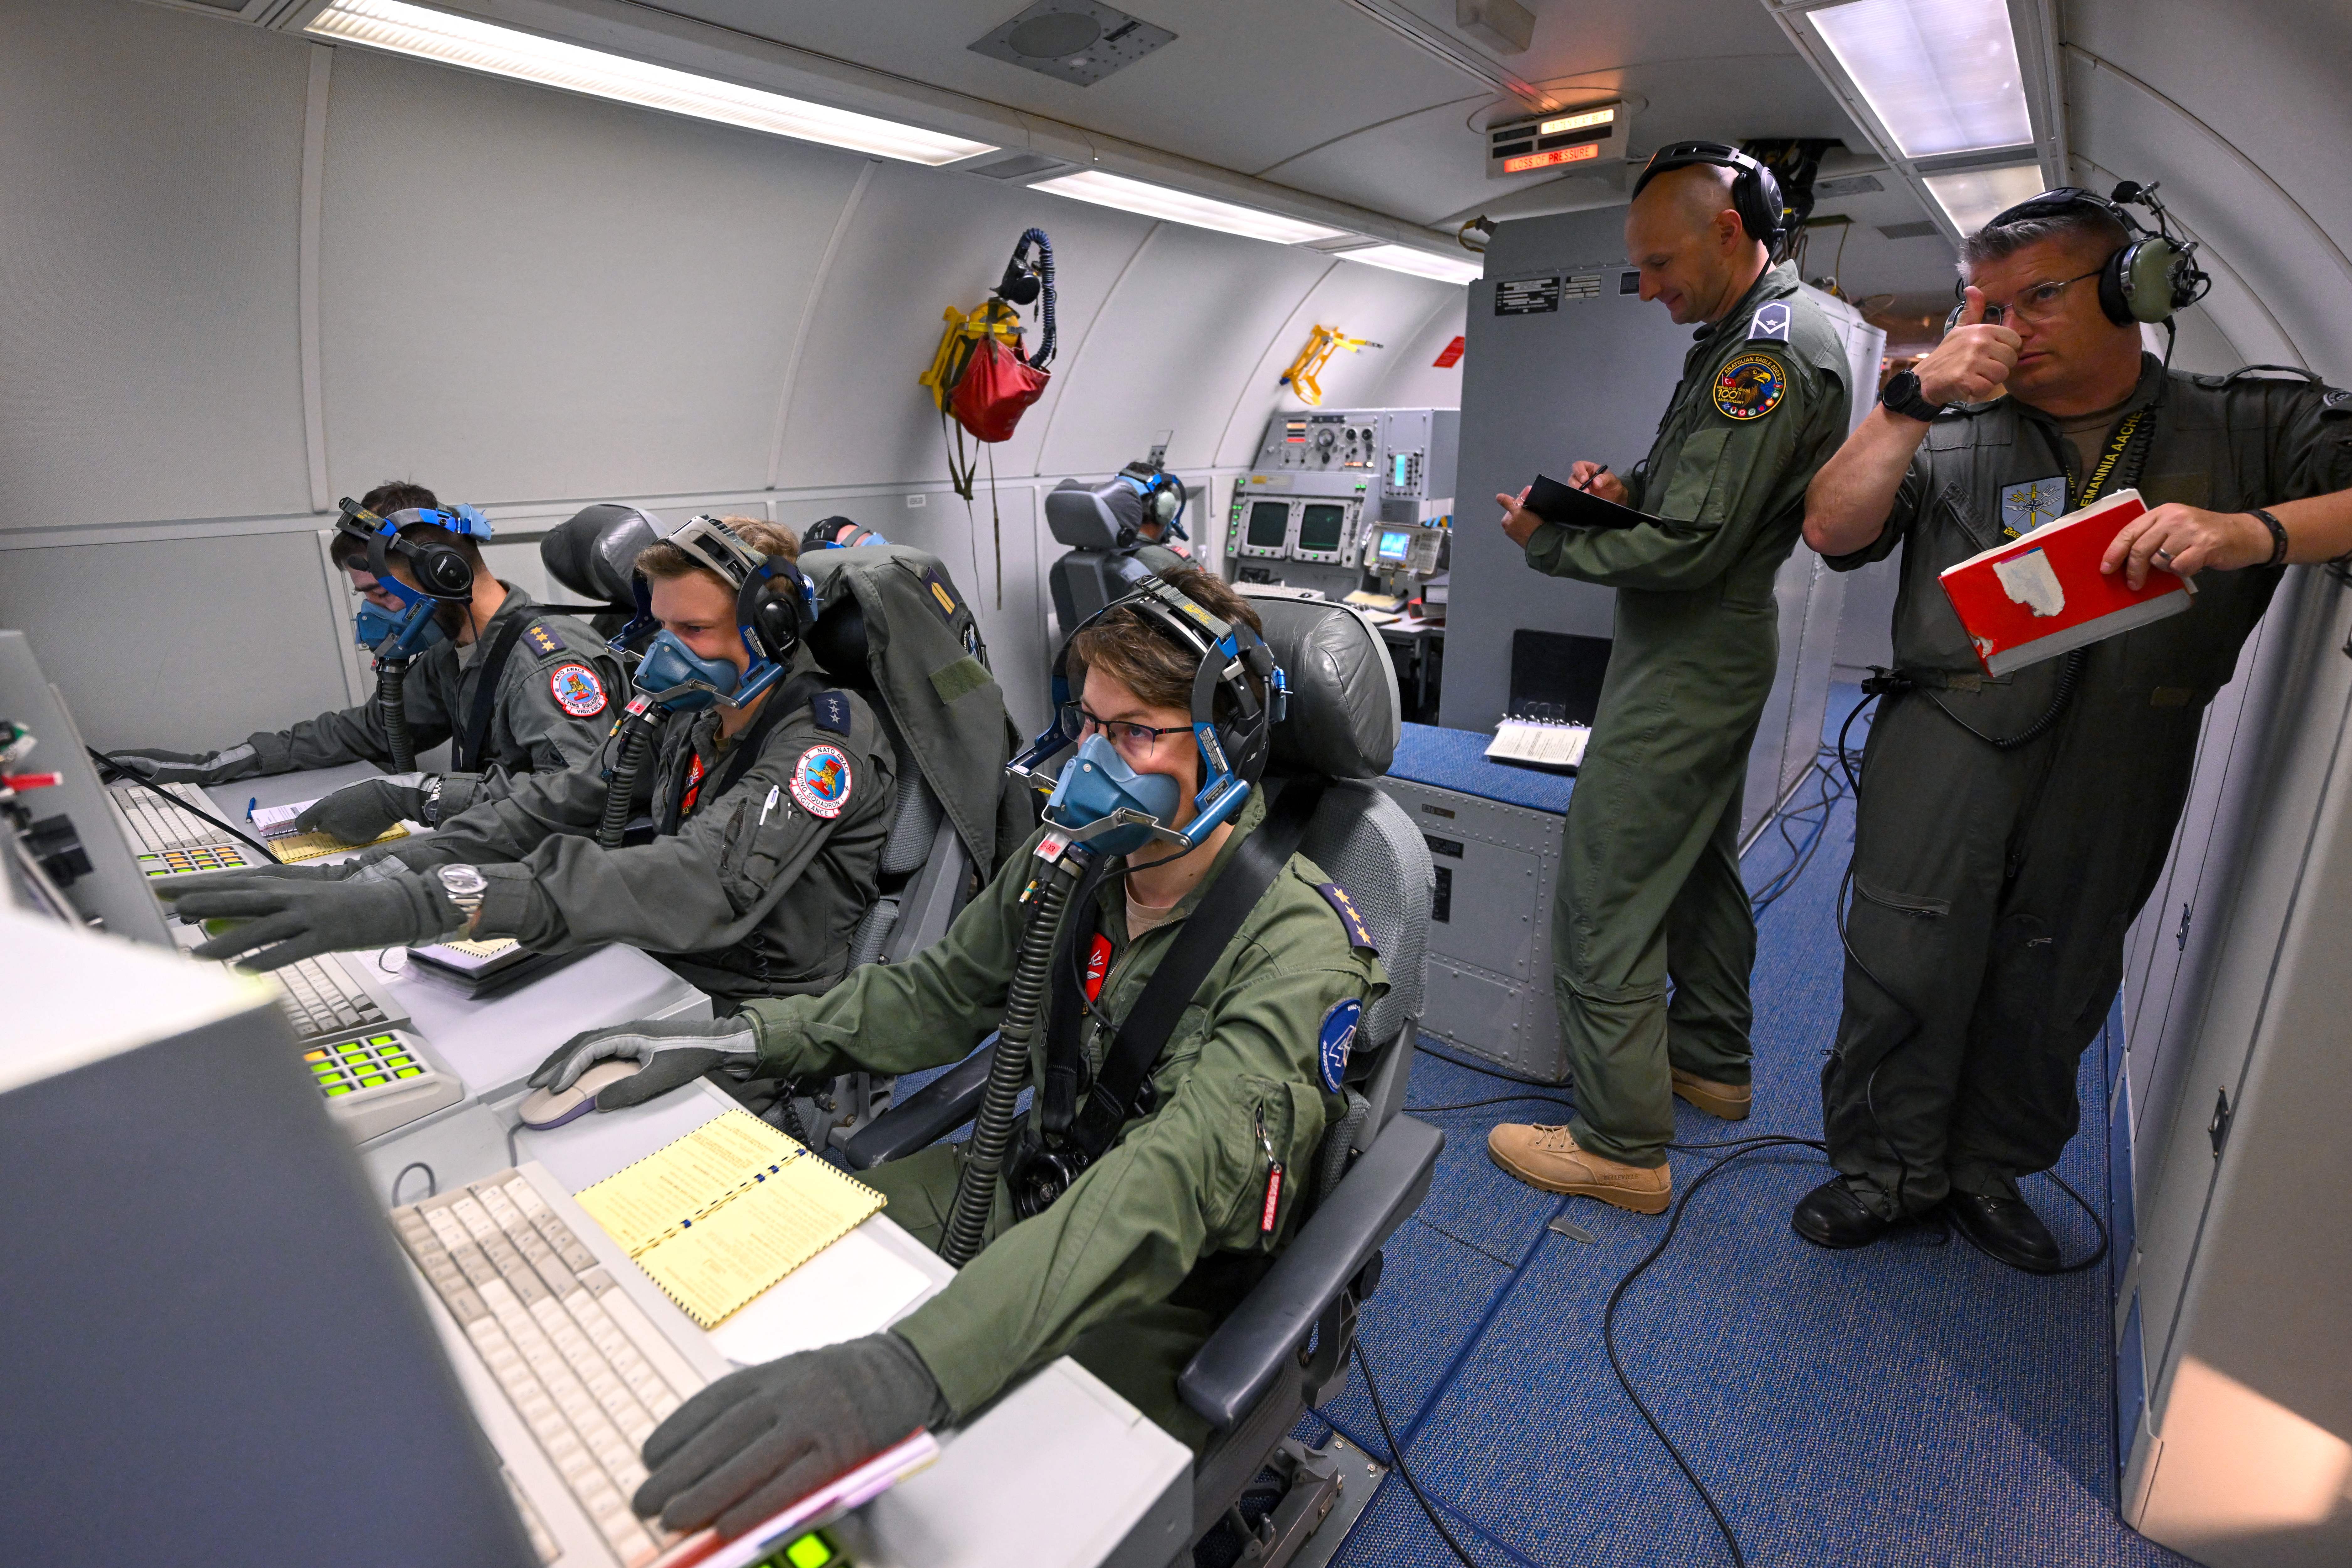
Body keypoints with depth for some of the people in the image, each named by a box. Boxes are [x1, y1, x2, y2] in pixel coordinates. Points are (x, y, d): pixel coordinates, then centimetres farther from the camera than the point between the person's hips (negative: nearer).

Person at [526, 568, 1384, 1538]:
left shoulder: (1295, 949, -28)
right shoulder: (1067, 860, -7)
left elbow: (1176, 1183, -40)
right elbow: (934, 995, 5)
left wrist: (913, 1368, -52)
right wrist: (736, 1037, -8)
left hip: (1182, 1288, -5)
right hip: (1037, 1193, 6)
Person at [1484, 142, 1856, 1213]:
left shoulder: (1768, 351, -18)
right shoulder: (1751, 331, 15)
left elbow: (1689, 547, -24)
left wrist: (1550, 543, -12)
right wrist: (1630, 491, 3)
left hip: (1684, 666, -11)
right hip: (1716, 651, 11)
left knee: (1604, 905, -7)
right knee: (1699, 865, 20)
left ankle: (1623, 1149, 4)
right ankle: (1711, 1063, 38)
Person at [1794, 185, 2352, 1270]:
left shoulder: (2250, 428, 8)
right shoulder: (1954, 440, 7)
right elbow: (1834, 532, -5)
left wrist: (2253, 532, -21)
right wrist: (1913, 403, -12)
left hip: (2117, 781, 2)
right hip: (1946, 760, -1)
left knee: (2053, 992, 14)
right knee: (1906, 972, 0)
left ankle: (1989, 1171, 34)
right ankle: (1886, 1171, 20)